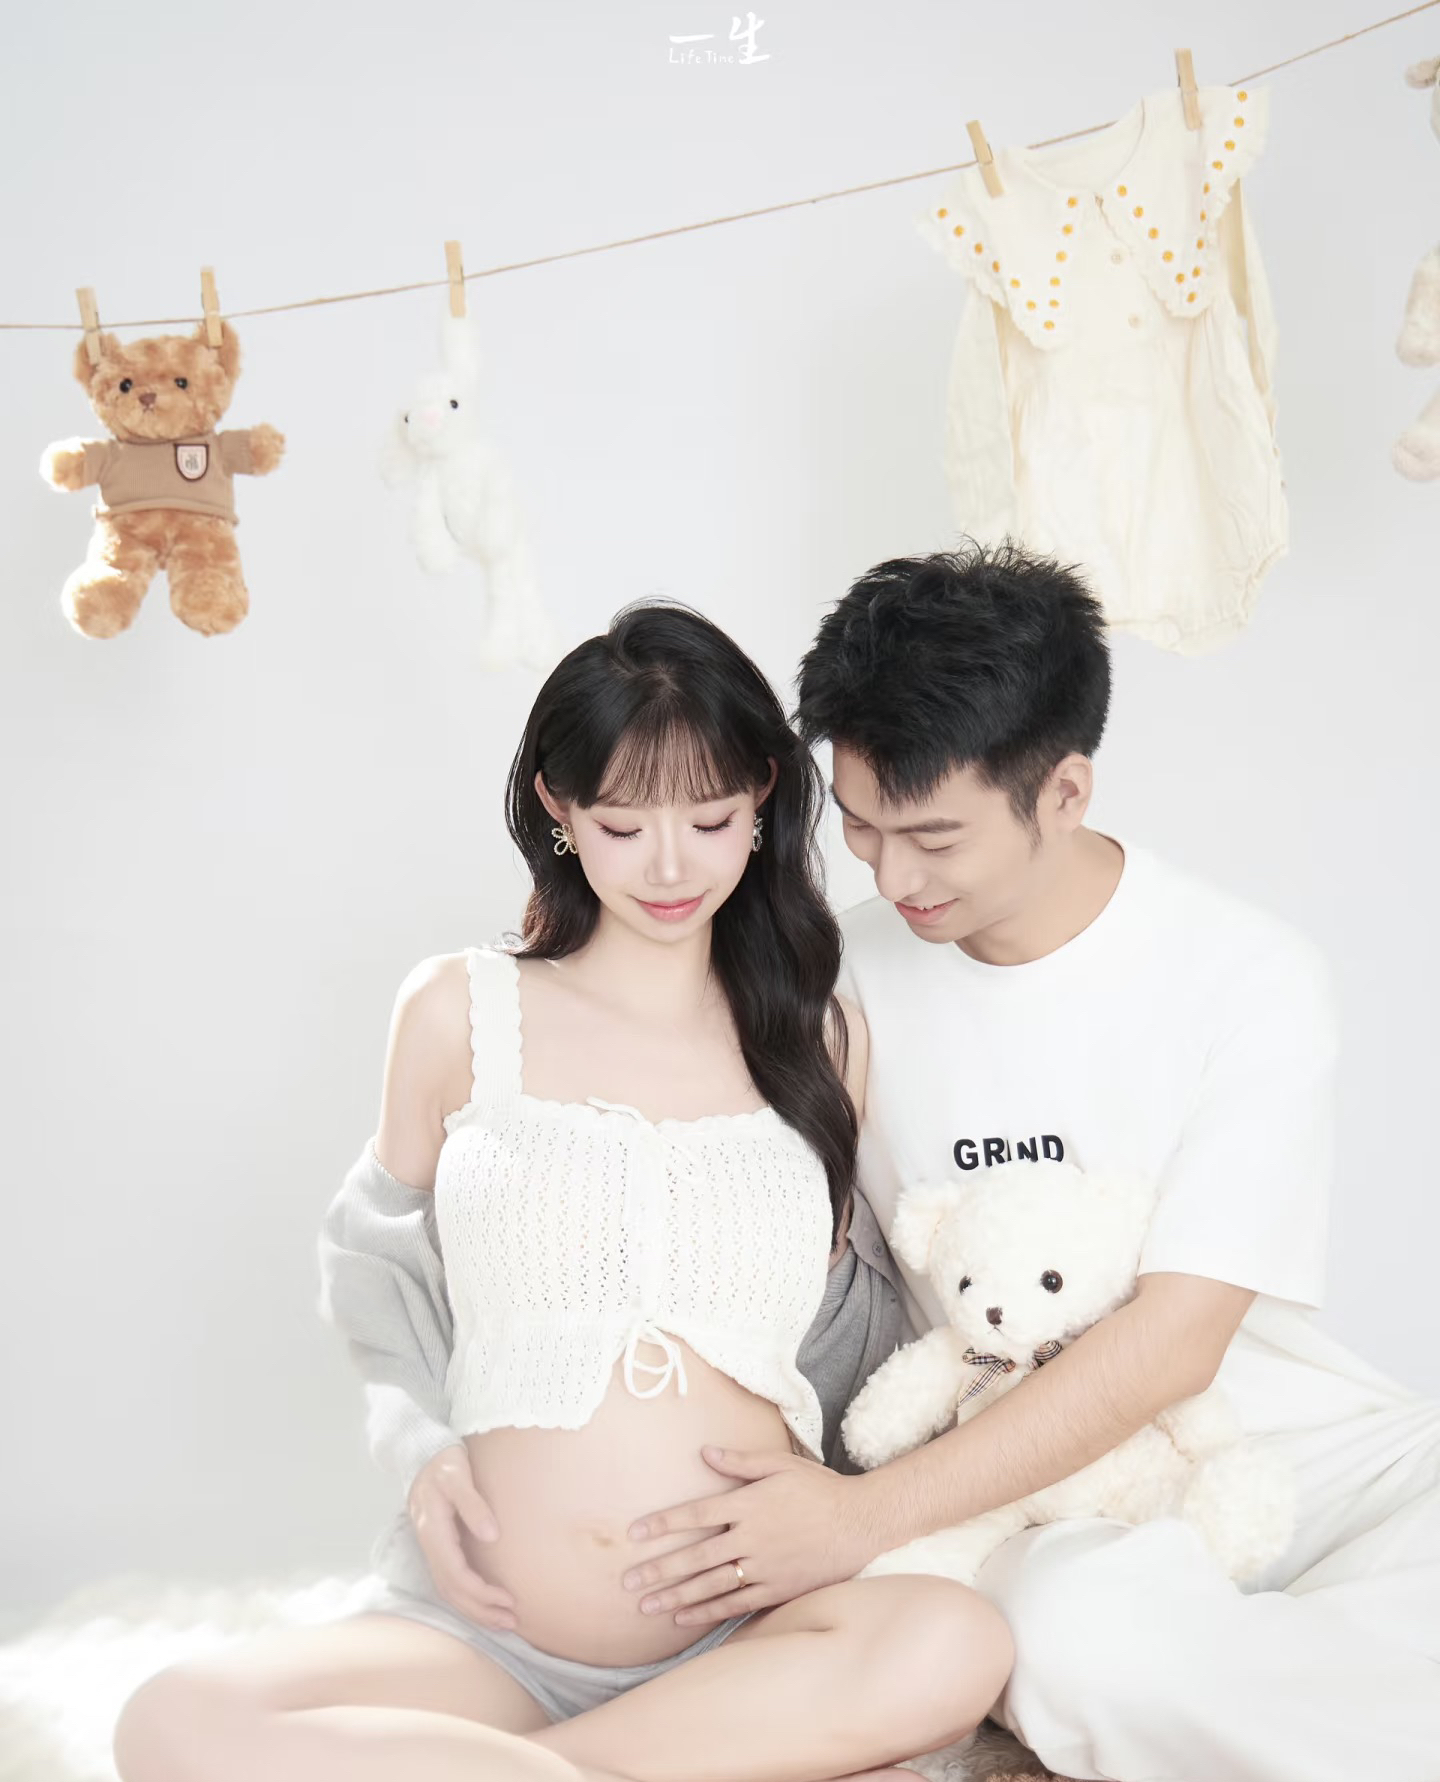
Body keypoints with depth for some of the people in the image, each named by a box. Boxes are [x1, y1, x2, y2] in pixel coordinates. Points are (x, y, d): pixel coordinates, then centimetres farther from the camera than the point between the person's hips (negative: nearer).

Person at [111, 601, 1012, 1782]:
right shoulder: (460, 1010, 7)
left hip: (750, 1642, 1)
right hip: (486, 1634, -1)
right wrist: (425, 1453, -2)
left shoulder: (823, 1036, 11)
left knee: (954, 1643, -33)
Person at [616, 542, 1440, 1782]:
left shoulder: (1253, 980, -10)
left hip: (1297, 1442, -1)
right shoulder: (853, 979, -2)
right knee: (1073, 1638, -34)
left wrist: (870, 1516, -21)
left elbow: (1174, 1341, -15)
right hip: (1044, 1500, 2)